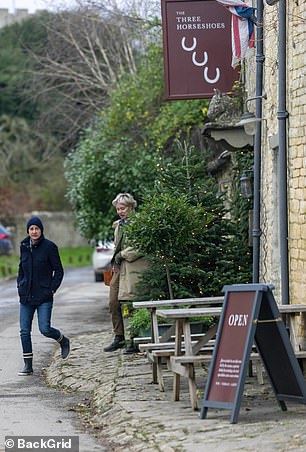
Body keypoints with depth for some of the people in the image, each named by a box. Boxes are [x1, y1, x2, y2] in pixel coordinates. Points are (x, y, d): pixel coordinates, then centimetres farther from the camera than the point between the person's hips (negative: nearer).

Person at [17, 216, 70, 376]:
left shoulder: (49, 247, -7)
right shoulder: (24, 246, 7)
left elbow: (59, 271, -3)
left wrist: (52, 289, -10)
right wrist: (20, 285, 9)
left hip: (44, 296, -5)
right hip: (26, 296, 5)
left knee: (45, 329, -12)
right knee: (24, 331, 1)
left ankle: (63, 340, 21)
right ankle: (28, 365, 8)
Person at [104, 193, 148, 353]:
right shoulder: (118, 225, 18)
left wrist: (123, 255, -10)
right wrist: (115, 262, 15)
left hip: (133, 268, -8)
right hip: (118, 268, 8)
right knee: (113, 303, 6)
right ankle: (119, 337, 16)